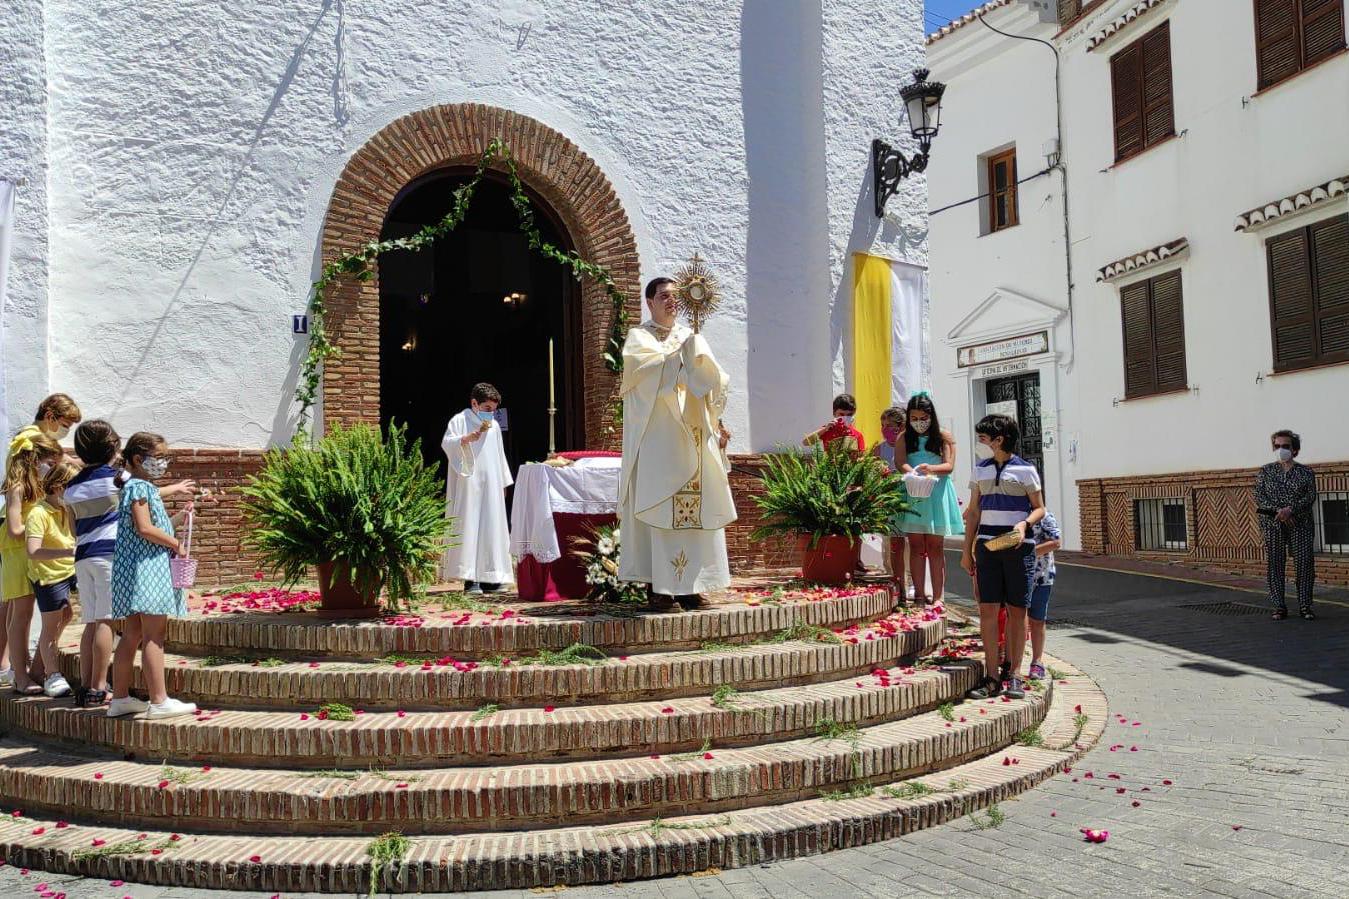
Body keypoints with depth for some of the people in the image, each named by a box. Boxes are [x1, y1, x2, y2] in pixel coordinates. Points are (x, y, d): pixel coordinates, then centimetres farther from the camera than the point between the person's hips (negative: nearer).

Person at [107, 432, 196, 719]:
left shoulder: (140, 487, 20)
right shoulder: (139, 487, -11)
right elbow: (145, 528, -20)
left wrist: (179, 517, 12)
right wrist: (176, 544, -10)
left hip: (133, 569, 10)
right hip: (146, 565, -10)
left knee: (132, 635, 12)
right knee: (154, 634, -9)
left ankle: (120, 698, 18)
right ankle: (159, 701, -8)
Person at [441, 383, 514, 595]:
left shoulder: (493, 426, 17)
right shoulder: (460, 420, -1)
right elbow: (446, 443, -14)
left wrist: (503, 482, 20)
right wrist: (465, 439, -31)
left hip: (490, 487, 6)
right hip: (468, 486, -6)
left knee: (491, 528, 2)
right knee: (468, 528, -9)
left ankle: (489, 577, 5)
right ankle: (469, 578, -9)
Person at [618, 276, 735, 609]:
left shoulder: (690, 337, 18)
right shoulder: (638, 337, 6)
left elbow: (712, 382, 12)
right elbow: (640, 366, -17)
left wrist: (717, 422, 1)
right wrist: (681, 353, -20)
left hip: (692, 437, 4)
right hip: (656, 438, -4)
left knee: (695, 508, 0)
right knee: (659, 507, -8)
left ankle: (689, 584, 6)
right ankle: (660, 585, -5)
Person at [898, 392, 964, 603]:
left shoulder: (944, 437, 4)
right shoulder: (904, 438, 9)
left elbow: (949, 466, -6)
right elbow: (900, 462, -5)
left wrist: (931, 469, -27)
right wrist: (912, 471, -28)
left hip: (936, 493, -1)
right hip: (912, 493, 1)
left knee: (935, 547, 1)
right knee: (916, 546, 1)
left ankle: (937, 598, 2)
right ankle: (919, 595, 5)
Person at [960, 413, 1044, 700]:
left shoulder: (1025, 469, -1)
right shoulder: (980, 469, 11)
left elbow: (1039, 508, 3)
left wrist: (1024, 524, -19)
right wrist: (967, 550, 10)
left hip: (1018, 545, -3)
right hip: (987, 544, 3)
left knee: (1017, 610, 1)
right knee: (987, 609, -2)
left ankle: (1014, 675, 10)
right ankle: (991, 678, 2)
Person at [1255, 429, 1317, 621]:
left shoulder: (1306, 472, 7)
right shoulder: (1265, 471, 8)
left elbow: (1310, 497, -4)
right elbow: (1260, 497, 1)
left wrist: (1290, 509, -19)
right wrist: (1279, 510, -14)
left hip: (1300, 524, 0)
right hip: (1272, 523, 1)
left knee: (1304, 563, -5)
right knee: (1274, 564, -2)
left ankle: (1305, 606, 4)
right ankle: (1280, 607, 4)